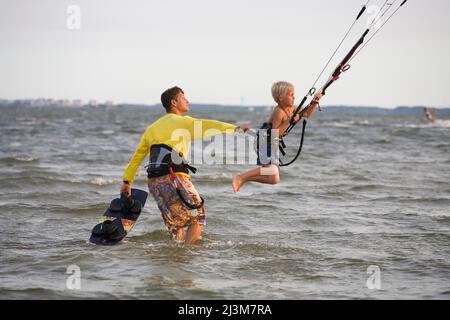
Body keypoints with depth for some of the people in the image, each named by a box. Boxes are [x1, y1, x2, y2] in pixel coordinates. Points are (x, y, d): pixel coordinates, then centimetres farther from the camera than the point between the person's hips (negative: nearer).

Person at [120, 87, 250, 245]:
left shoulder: (152, 128, 21)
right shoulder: (181, 122, 0)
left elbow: (137, 157, 23)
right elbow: (205, 125, -17)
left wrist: (127, 181, 28)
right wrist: (235, 128, -26)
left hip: (154, 182, 7)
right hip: (174, 178, -7)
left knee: (176, 223, 18)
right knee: (198, 217, 4)